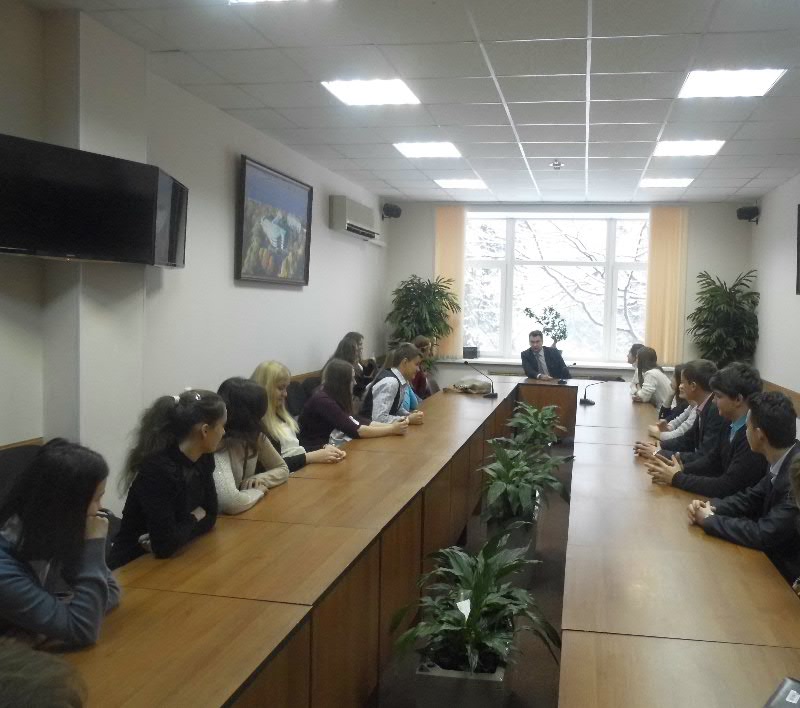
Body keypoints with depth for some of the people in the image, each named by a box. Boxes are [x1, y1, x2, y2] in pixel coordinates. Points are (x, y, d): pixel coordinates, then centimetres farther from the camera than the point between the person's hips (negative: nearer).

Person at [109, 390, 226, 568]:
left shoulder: (203, 458, -3)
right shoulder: (157, 469, -26)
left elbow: (209, 515, 2)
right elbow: (165, 544, -30)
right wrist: (193, 518, -11)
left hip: (172, 560, 7)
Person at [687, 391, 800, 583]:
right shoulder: (783, 461, -2)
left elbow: (765, 535, -28)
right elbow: (752, 497, 9)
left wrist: (710, 520, -15)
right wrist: (712, 507, -9)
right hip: (773, 553, 7)